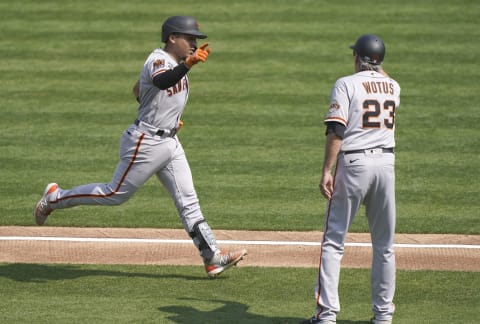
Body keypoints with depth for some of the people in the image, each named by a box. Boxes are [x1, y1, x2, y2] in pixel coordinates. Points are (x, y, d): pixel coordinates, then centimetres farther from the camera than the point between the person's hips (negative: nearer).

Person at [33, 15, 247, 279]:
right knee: (116, 194, 1)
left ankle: (212, 257, 1)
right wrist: (188, 64, -58)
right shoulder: (158, 60, -18)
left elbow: (138, 90, 24)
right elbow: (161, 81, -44)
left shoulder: (175, 62, 11)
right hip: (145, 143, -9)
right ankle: (55, 198, 19)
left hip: (170, 142, 9)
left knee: (188, 201, 3)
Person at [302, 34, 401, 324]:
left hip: (354, 162, -4)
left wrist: (327, 171, -15)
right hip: (386, 162, 4)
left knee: (334, 240, -1)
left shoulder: (347, 84, -5)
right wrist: (376, 71, 36)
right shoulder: (393, 87, 10)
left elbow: (336, 130, -15)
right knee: (384, 244, 12)